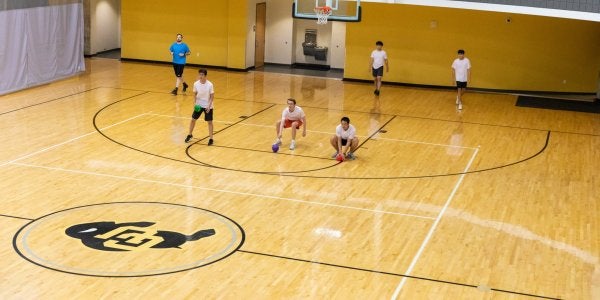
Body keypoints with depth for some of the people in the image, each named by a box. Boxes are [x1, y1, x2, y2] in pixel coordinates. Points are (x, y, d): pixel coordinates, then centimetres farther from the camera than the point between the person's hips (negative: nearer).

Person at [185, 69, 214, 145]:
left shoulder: (210, 85, -20)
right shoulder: (196, 84, -12)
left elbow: (212, 96, -12)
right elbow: (195, 94, 2)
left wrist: (209, 106, -18)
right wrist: (195, 102, -11)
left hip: (208, 106, -3)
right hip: (199, 105, 3)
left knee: (209, 122, 0)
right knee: (193, 119, 8)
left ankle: (211, 138, 11)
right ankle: (190, 135, 28)